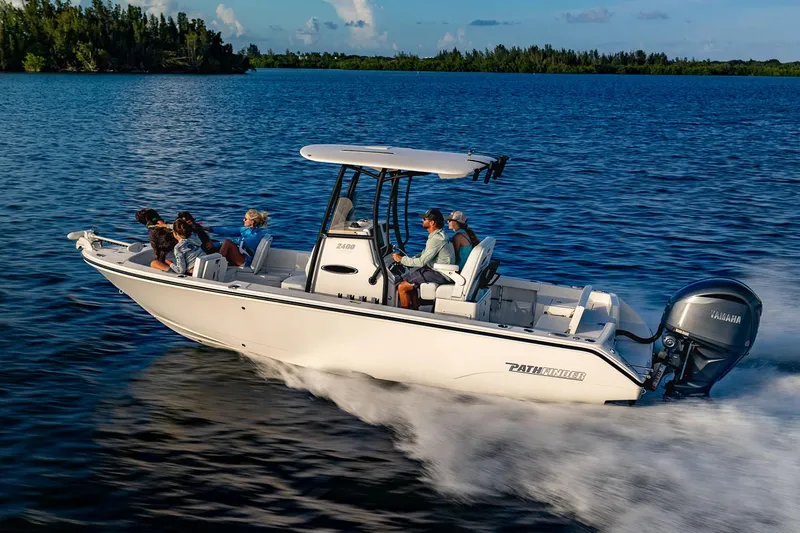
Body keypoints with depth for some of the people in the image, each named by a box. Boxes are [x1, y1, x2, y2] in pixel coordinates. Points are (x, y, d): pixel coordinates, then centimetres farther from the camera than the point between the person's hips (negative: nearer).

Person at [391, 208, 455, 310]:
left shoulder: (436, 239, -23)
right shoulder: (439, 235, 10)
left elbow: (421, 262, -23)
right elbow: (424, 254, 17)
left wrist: (401, 259, -12)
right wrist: (406, 260, 6)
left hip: (440, 275, -11)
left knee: (402, 287, -10)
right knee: (409, 280, 22)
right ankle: (415, 308, 26)